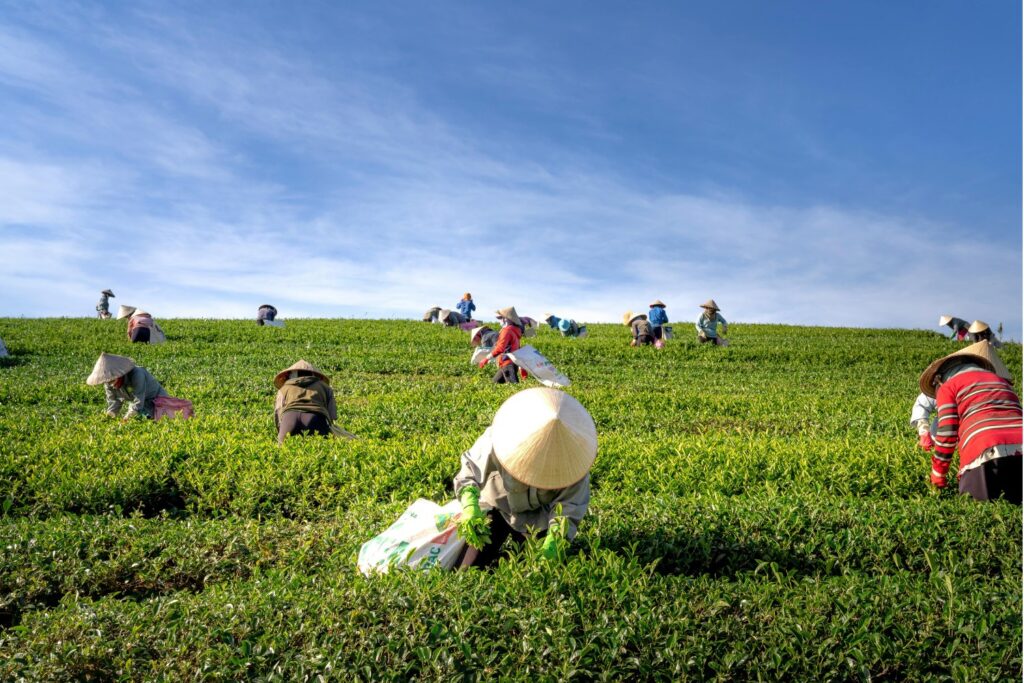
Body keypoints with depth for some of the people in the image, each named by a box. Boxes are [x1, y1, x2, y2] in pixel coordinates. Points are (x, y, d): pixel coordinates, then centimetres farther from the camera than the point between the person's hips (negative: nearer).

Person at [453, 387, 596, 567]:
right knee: (472, 566, -6)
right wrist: (470, 506, -40)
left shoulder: (573, 454, -31)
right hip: (498, 506, -1)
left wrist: (555, 539, -41)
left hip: (538, 517, 1)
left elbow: (569, 505, -25)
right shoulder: (496, 441, -35)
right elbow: (470, 471, -22)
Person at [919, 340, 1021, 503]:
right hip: (1018, 447, 5)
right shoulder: (1000, 379, 34)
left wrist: (938, 472, 15)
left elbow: (947, 432, 3)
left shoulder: (947, 387, 15)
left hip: (987, 453, -5)